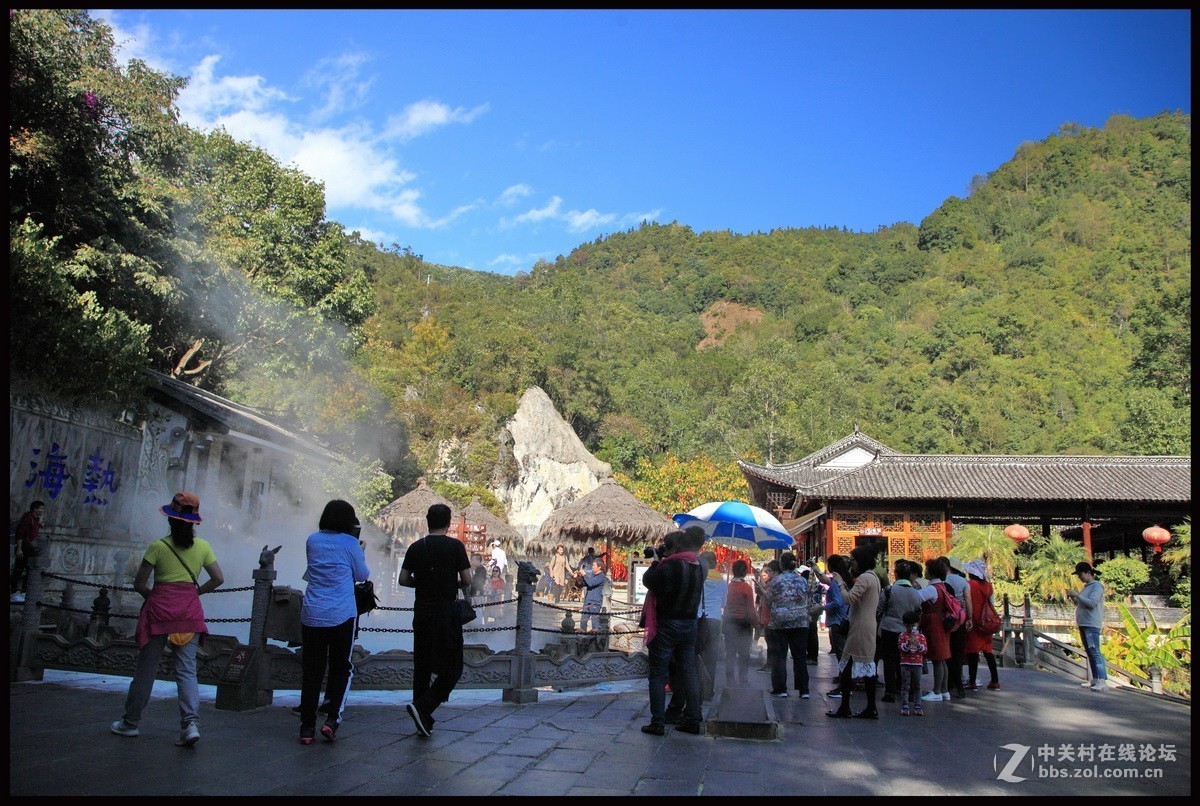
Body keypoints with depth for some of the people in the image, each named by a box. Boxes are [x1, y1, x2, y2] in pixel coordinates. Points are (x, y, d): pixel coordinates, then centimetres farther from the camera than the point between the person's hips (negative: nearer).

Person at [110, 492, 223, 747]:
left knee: (146, 668, 10)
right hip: (189, 611, 2)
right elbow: (218, 578, 3)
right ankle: (191, 723, -11)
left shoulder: (158, 547, -5)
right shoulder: (202, 547, 3)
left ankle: (130, 722, 22)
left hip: (159, 610, -2)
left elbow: (139, 583, -3)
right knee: (187, 670, 3)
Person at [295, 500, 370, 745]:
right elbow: (362, 575, 8)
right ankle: (332, 718, -2)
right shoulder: (350, 543, -4)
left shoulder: (312, 540, 7)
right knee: (341, 669, 11)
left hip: (311, 615, 3)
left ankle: (307, 727, 9)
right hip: (341, 616, -3)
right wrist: (359, 554, 23)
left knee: (311, 671, 8)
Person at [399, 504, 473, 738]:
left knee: (422, 666, 11)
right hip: (446, 612, -5)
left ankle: (424, 722, 13)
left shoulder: (416, 547, 5)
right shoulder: (455, 546, -7)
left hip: (421, 611, 5)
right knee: (451, 668, 2)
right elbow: (467, 580, -7)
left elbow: (403, 580, 5)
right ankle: (422, 707, -15)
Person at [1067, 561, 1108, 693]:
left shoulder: (1097, 586, -8)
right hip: (1083, 624, 10)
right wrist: (1073, 597, 8)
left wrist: (1077, 595, -17)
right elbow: (1080, 604, 24)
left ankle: (1103, 681, -22)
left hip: (1092, 624, -10)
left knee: (1094, 652, -16)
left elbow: (1092, 603, -21)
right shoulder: (1086, 587, 20)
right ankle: (1095, 680, 15)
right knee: (1090, 653, 11)